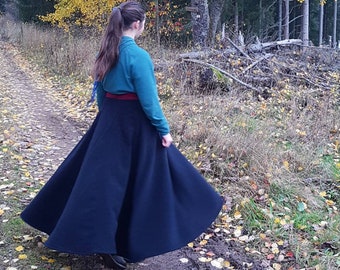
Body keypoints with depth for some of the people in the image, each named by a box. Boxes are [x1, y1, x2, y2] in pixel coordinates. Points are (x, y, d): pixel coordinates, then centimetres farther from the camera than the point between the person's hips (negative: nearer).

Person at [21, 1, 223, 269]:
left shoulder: (107, 51, 3)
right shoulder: (139, 56, -19)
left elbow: (100, 90, 12)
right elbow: (149, 99, -18)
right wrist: (164, 129, -8)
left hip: (109, 120, 7)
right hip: (136, 123, -7)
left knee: (103, 174, 15)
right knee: (141, 178, 8)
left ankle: (98, 237, 25)